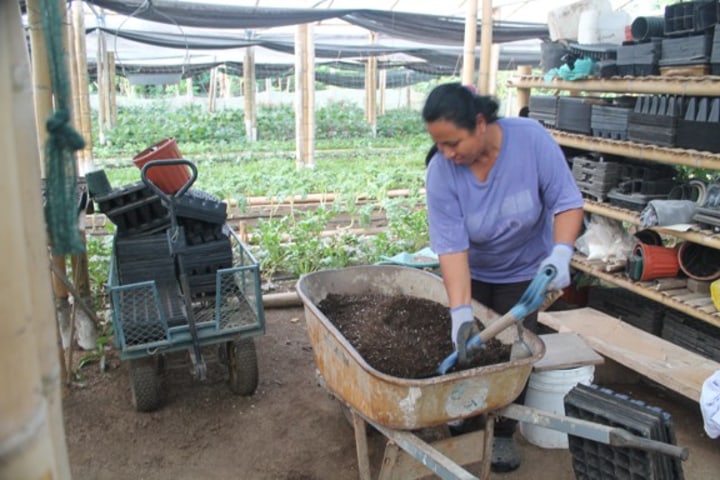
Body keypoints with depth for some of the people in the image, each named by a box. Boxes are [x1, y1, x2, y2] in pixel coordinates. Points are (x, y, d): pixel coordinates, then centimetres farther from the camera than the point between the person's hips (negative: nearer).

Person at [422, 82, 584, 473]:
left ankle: (502, 433, 19)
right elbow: (451, 246, -30)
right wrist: (460, 309, -39)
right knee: (467, 345, 4)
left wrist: (560, 253, -38)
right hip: (472, 272, 1)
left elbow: (567, 202, -22)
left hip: (524, 270, 0)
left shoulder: (531, 138, -28)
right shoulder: (440, 172, -27)